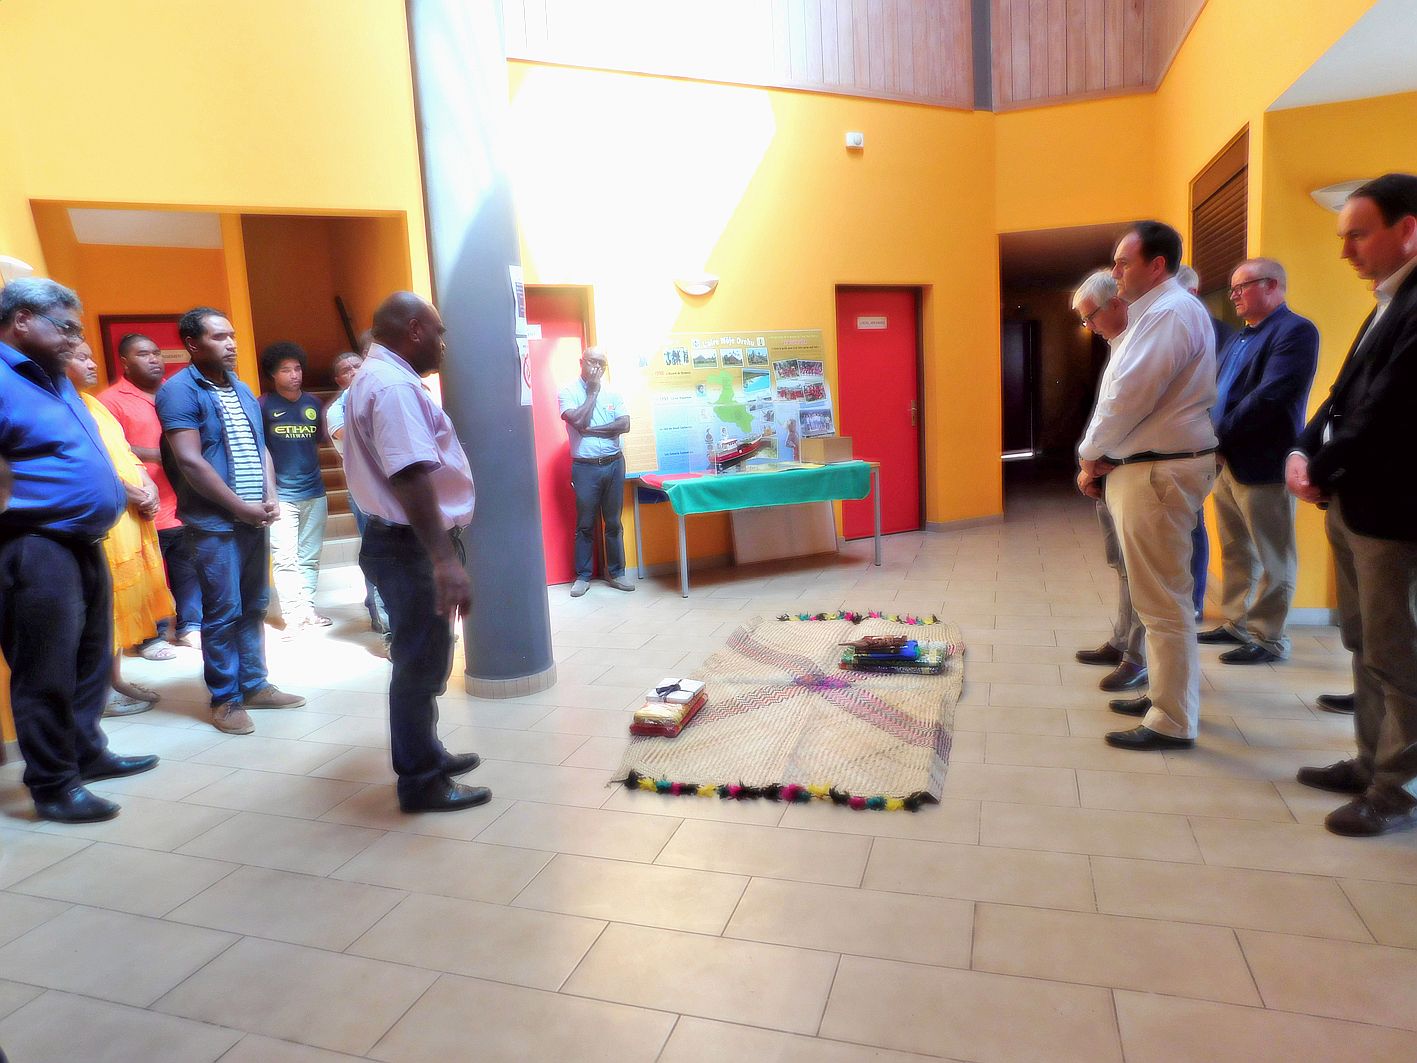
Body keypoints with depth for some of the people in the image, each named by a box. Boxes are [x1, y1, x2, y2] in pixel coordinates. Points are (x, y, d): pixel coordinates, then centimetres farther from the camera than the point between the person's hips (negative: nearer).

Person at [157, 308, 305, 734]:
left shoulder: (242, 390, 14)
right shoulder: (180, 390, -9)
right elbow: (190, 462, -15)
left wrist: (270, 499, 1)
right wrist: (242, 507, -13)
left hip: (255, 519, 7)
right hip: (215, 524, -7)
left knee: (253, 607, 13)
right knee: (223, 613, -1)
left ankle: (254, 685, 24)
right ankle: (225, 699, 10)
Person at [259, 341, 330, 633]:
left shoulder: (313, 403, 10)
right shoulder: (264, 405, -1)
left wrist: (315, 477, 15)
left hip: (315, 493, 4)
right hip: (281, 495, -4)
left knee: (310, 558, 8)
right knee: (286, 558, -6)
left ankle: (308, 609, 14)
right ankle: (293, 615, -4)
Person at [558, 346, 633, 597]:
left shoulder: (613, 393, 7)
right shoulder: (568, 391, -3)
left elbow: (625, 425, -6)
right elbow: (579, 422, -18)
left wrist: (592, 430, -13)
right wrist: (593, 391, -10)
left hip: (614, 463, 3)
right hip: (585, 467, -3)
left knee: (613, 522, 9)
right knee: (585, 524, 4)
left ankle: (615, 572, 18)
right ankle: (583, 576, 13)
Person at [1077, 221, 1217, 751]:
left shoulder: (1170, 313, -15)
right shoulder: (1154, 313, 19)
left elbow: (1129, 396, -21)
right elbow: (1124, 393, 16)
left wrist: (1090, 455, -8)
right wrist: (1100, 456, 5)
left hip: (1159, 471, -11)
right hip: (1148, 466, 11)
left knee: (1162, 601, -5)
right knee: (1159, 595, 18)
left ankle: (1173, 723, 4)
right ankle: (1165, 694, 31)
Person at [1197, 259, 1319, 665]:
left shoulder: (1295, 331, -11)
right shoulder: (1239, 338, 17)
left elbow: (1271, 395, -21)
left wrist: (1221, 433, -18)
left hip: (1263, 464, -9)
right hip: (1227, 461, 9)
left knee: (1272, 558, 3)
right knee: (1235, 551, 16)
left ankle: (1269, 638, 12)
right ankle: (1237, 623, 28)